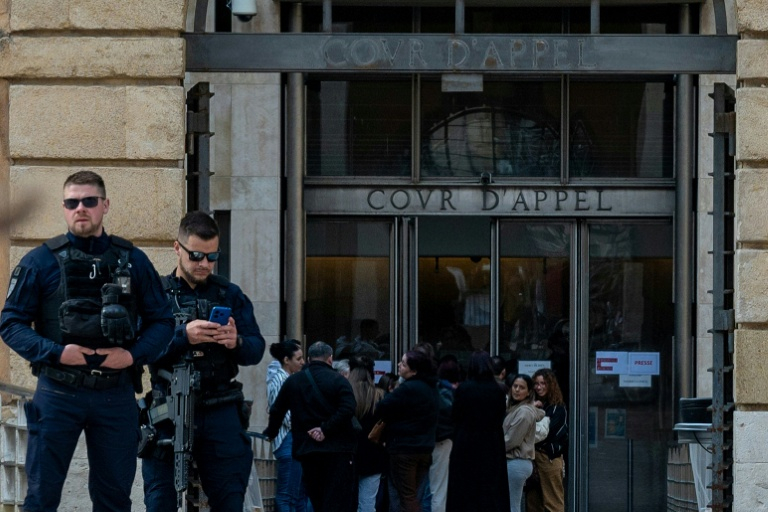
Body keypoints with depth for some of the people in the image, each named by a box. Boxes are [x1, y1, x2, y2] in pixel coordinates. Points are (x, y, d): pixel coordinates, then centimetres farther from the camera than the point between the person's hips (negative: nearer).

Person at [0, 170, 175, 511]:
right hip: (58, 393, -2)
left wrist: (134, 355, -9)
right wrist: (57, 353, -16)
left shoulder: (133, 261, 7)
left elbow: (161, 321, 10)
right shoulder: (40, 262, 0)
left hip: (116, 393, 2)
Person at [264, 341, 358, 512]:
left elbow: (276, 411, 13)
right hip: (337, 451, -4)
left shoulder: (292, 381, 8)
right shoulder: (338, 381, -4)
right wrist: (326, 429, -15)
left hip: (307, 451, 4)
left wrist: (270, 432, 29)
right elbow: (347, 409, -19)